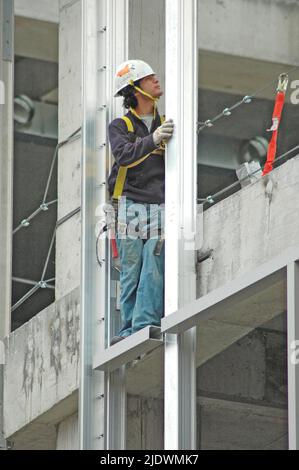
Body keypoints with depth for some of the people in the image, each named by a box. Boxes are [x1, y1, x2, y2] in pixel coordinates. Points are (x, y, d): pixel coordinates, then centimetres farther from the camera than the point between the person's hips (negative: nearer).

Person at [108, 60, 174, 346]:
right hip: (131, 206, -1)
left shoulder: (166, 123, 17)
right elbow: (124, 155, -13)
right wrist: (153, 140, -28)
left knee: (154, 268, -13)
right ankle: (129, 329, 1)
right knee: (130, 272, -2)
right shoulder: (120, 126, 9)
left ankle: (146, 324, -19)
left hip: (161, 206, 1)